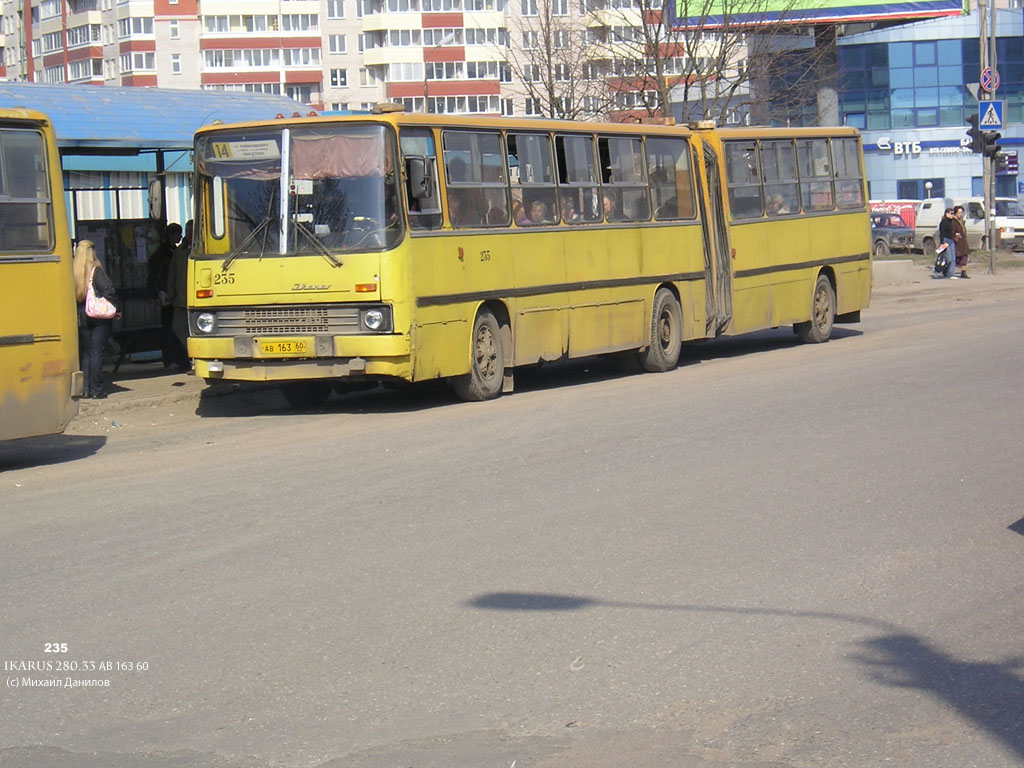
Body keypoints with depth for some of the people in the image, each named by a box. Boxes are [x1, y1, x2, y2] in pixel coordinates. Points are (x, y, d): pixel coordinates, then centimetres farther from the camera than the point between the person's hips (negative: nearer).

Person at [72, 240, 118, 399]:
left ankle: (87, 389, 11)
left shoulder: (72, 271, 2)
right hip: (99, 317, -4)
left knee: (85, 353, 13)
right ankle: (96, 390, -4)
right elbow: (109, 290, -15)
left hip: (80, 318, 4)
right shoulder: (95, 271, -10)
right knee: (97, 353, -2)